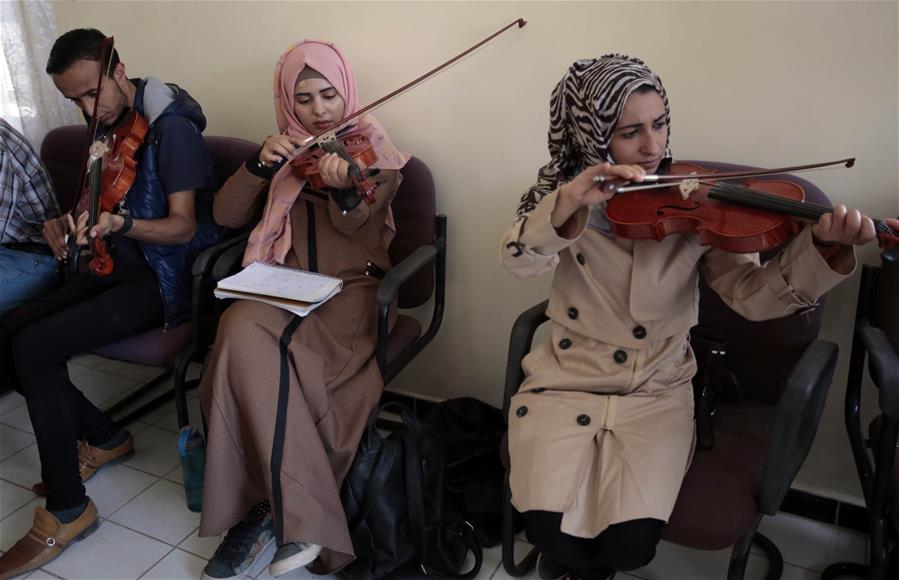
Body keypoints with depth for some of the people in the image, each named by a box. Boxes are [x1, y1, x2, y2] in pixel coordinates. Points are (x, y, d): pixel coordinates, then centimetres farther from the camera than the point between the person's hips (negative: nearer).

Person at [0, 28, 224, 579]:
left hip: (167, 276, -8)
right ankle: (104, 438, 11)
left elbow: (183, 226, -17)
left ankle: (67, 510, -9)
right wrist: (67, 220, -6)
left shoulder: (172, 128, -14)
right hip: (119, 265, 8)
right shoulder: (109, 126, 10)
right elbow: (101, 199, 17)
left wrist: (120, 223, -35)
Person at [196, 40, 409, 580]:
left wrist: (344, 189, -34)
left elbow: (361, 231, -12)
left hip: (350, 290, -4)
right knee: (242, 329, -31)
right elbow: (227, 214, 9)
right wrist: (262, 164, -7)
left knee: (251, 336, -32)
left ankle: (275, 504, -19)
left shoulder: (371, 145, 5)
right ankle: (300, 512, -26)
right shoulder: (284, 148, 17)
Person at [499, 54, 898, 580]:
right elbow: (520, 261, -23)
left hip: (656, 389, 0)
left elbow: (752, 295, -13)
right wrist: (568, 203, -42)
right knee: (551, 531, -16)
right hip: (566, 381, 0)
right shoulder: (565, 188, -5)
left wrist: (822, 247, -30)